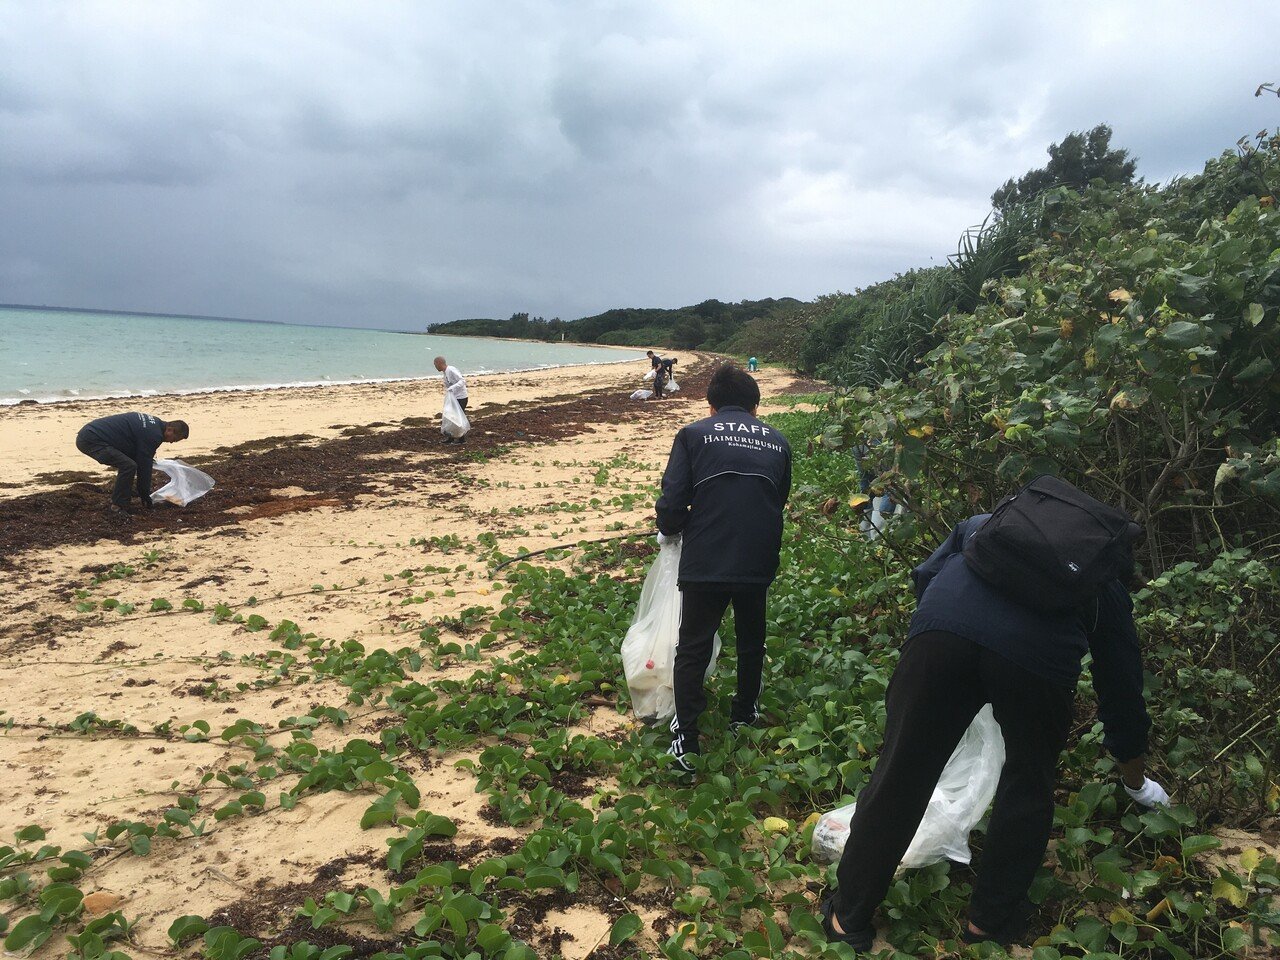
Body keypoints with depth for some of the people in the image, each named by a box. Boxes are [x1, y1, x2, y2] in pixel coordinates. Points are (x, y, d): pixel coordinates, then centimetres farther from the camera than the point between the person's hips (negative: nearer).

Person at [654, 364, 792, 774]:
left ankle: (686, 743, 8)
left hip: (704, 563, -3)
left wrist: (668, 530, 13)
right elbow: (780, 501, 15)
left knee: (692, 651, 8)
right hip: (759, 565, 3)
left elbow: (673, 501, -8)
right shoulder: (777, 443, 9)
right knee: (752, 643, 24)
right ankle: (744, 716, 40)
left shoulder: (693, 435, -1)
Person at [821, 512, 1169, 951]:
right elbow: (1122, 689, 38)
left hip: (941, 627, 1)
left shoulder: (985, 524, 38)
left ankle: (849, 919, 24)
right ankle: (991, 920, 36)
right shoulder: (1108, 588, 33)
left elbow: (924, 575, 28)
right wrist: (1137, 783, 53)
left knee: (899, 777, 10)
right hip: (1038, 652, -1)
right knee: (1029, 786, 25)